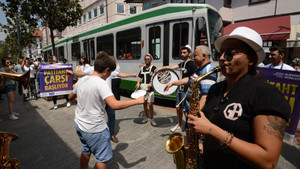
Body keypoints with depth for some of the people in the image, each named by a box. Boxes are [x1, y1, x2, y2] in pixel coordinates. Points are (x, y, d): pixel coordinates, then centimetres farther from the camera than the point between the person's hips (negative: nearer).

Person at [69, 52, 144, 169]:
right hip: (95, 130, -8)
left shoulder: (81, 80, 0)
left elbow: (71, 97, 16)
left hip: (79, 125, 8)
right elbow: (115, 105, -36)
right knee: (103, 159, 13)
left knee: (86, 152, 29)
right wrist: (137, 101, -27)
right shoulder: (101, 84, -24)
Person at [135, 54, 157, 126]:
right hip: (143, 88, 5)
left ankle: (151, 119, 12)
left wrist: (151, 83, -25)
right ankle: (146, 117, 29)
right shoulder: (142, 68, 14)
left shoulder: (153, 68, -3)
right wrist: (138, 83, 2)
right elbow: (140, 77, 19)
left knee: (150, 104, -6)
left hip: (150, 89, -5)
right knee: (144, 103, 12)